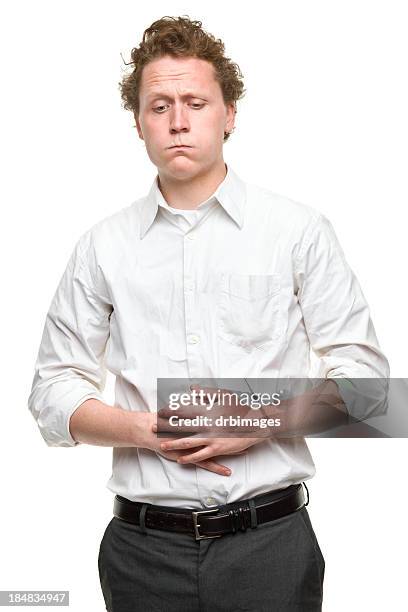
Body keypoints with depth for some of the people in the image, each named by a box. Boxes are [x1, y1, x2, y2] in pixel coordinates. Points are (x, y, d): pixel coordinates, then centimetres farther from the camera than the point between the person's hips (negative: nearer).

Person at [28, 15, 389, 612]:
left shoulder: (299, 230, 1)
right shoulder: (102, 247, 5)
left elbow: (362, 374, 0)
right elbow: (54, 391, 5)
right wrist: (141, 429, -12)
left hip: (270, 540, -1)